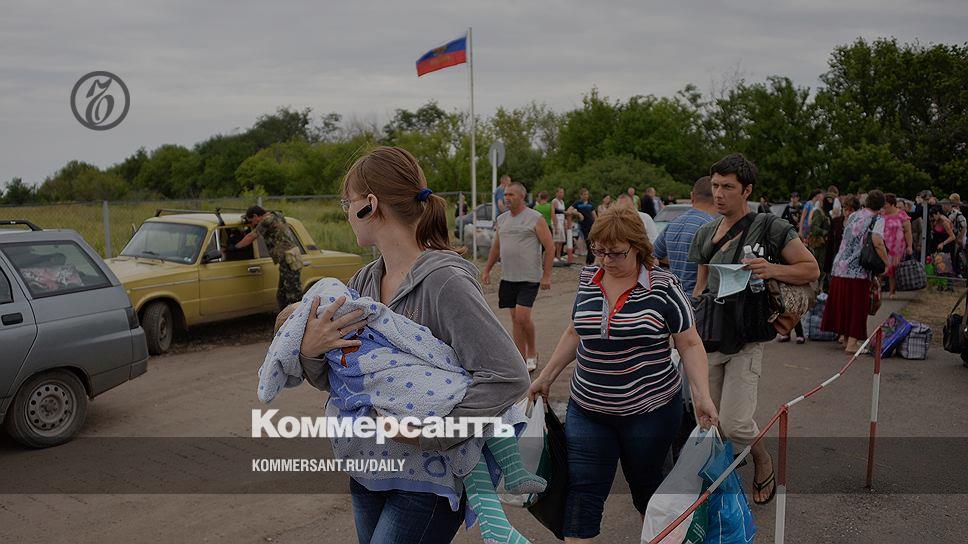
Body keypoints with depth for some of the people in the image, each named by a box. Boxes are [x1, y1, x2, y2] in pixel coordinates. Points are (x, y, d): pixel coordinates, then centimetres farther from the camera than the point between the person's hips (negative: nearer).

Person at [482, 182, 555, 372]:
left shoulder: (535, 219, -7)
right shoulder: (501, 219, 12)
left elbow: (550, 248, -7)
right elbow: (496, 248, 22)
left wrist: (546, 275, -12)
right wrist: (487, 270, 17)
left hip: (529, 278, -6)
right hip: (508, 277, 6)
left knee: (522, 317, -13)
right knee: (515, 318, 8)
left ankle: (532, 352, 11)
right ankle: (522, 359, 16)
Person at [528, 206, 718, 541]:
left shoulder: (663, 287, -10)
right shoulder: (588, 280, 2)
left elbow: (690, 344, -7)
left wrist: (702, 396, -18)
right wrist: (546, 377, 16)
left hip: (649, 409, -3)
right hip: (587, 409, 3)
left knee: (645, 485, 15)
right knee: (582, 490, 0)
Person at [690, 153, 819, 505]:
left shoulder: (770, 229, -6)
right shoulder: (706, 233, 12)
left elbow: (811, 269, -3)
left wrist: (773, 270, -21)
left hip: (745, 340, -5)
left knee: (734, 424, -10)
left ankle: (764, 464, 22)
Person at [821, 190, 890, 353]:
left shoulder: (853, 216, 14)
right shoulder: (877, 220, -5)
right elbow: (877, 242, -21)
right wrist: (887, 262, -12)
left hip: (840, 267, 6)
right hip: (859, 269, -6)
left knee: (842, 302, 15)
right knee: (858, 305, 2)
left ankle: (844, 336, 26)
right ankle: (852, 342, 2)